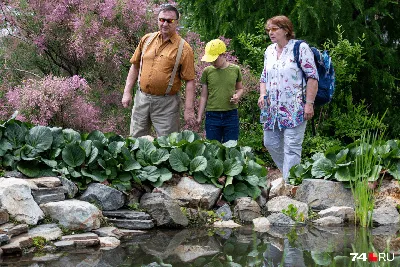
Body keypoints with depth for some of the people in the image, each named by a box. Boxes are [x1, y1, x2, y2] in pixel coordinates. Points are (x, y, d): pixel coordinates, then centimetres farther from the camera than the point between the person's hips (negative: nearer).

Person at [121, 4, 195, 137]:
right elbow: (135, 66, 13)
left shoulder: (184, 49, -6)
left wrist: (189, 109, -12)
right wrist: (127, 92, 7)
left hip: (166, 103, -4)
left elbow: (189, 81, -8)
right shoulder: (147, 39, 7)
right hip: (142, 97, 4)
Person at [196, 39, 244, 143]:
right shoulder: (207, 71, 2)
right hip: (212, 116, 0)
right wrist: (199, 116, 5)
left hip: (231, 115, 0)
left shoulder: (235, 69, 2)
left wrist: (237, 96, -8)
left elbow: (240, 88, 16)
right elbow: (204, 95, 7)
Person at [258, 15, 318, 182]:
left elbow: (312, 77, -9)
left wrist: (309, 103, -15)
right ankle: (288, 173, 27)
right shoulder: (269, 51, 14)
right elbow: (264, 77, 22)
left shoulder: (300, 48, -6)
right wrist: (262, 94, 3)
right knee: (270, 143, 10)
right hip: (272, 109, 7)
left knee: (292, 148, -8)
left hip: (294, 109, -7)